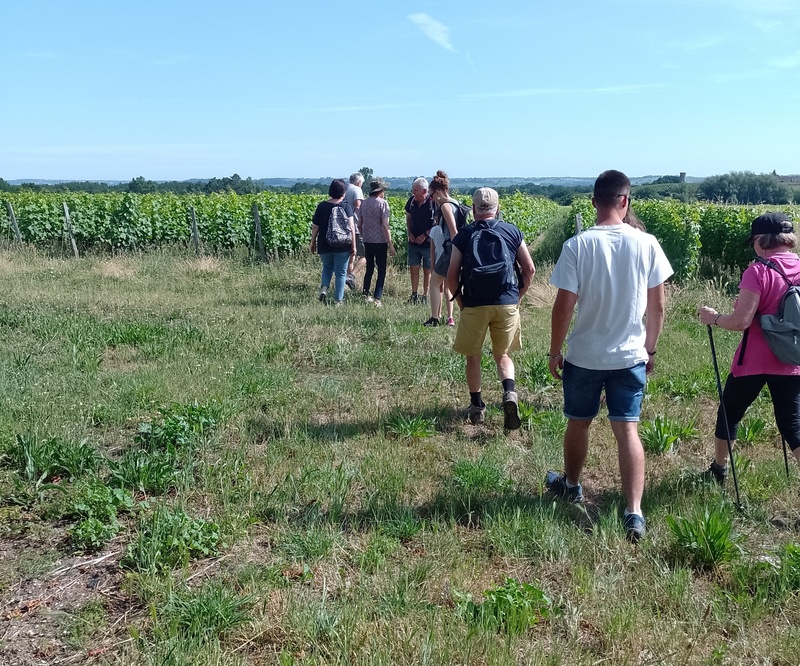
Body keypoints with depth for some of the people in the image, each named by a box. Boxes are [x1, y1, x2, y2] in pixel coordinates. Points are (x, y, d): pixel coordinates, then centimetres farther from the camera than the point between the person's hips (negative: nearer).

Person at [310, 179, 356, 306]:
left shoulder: (322, 206, 0)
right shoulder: (346, 206, -7)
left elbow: (315, 226, 3)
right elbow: (351, 227, -13)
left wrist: (313, 243, 14)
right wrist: (353, 245, -8)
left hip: (324, 246, 3)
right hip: (342, 246, -2)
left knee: (327, 267, 25)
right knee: (341, 272, 9)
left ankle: (324, 288, 2)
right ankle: (338, 300, 10)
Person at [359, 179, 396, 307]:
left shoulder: (364, 203, 6)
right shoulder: (383, 203, -10)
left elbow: (359, 224, 11)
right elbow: (385, 225, -15)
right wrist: (391, 244, -13)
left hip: (367, 240, 6)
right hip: (380, 241, -5)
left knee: (369, 268, 18)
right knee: (381, 270, 2)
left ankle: (366, 296, 20)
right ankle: (377, 299, -4)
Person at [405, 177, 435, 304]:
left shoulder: (433, 203, -16)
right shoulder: (412, 200, -1)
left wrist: (425, 235, -16)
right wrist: (409, 233, 1)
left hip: (428, 243, -5)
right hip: (413, 242, 5)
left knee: (427, 271, 7)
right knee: (413, 269, 9)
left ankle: (425, 296, 17)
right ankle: (414, 295, 20)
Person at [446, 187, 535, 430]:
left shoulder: (463, 235, 1)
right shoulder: (513, 232, 5)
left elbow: (452, 275, -1)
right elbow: (529, 269, 5)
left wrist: (461, 302, 11)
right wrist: (517, 297, 14)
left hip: (474, 305, -1)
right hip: (507, 304, 2)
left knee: (473, 357, 16)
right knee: (503, 355, 17)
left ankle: (477, 406, 21)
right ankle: (510, 392, -9)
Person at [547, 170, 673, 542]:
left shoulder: (578, 245, -13)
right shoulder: (646, 244, -6)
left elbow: (563, 306, -12)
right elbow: (658, 306, 1)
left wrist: (554, 352, 1)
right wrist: (650, 348, 15)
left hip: (584, 356, -1)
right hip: (631, 355, 1)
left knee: (578, 424, 18)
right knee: (627, 430, 5)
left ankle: (571, 485, 39)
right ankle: (634, 512, 0)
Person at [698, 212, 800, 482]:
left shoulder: (759, 271, -16)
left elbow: (741, 321, -20)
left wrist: (713, 317, -3)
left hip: (754, 361, -5)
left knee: (729, 413, 17)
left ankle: (718, 471, 35)